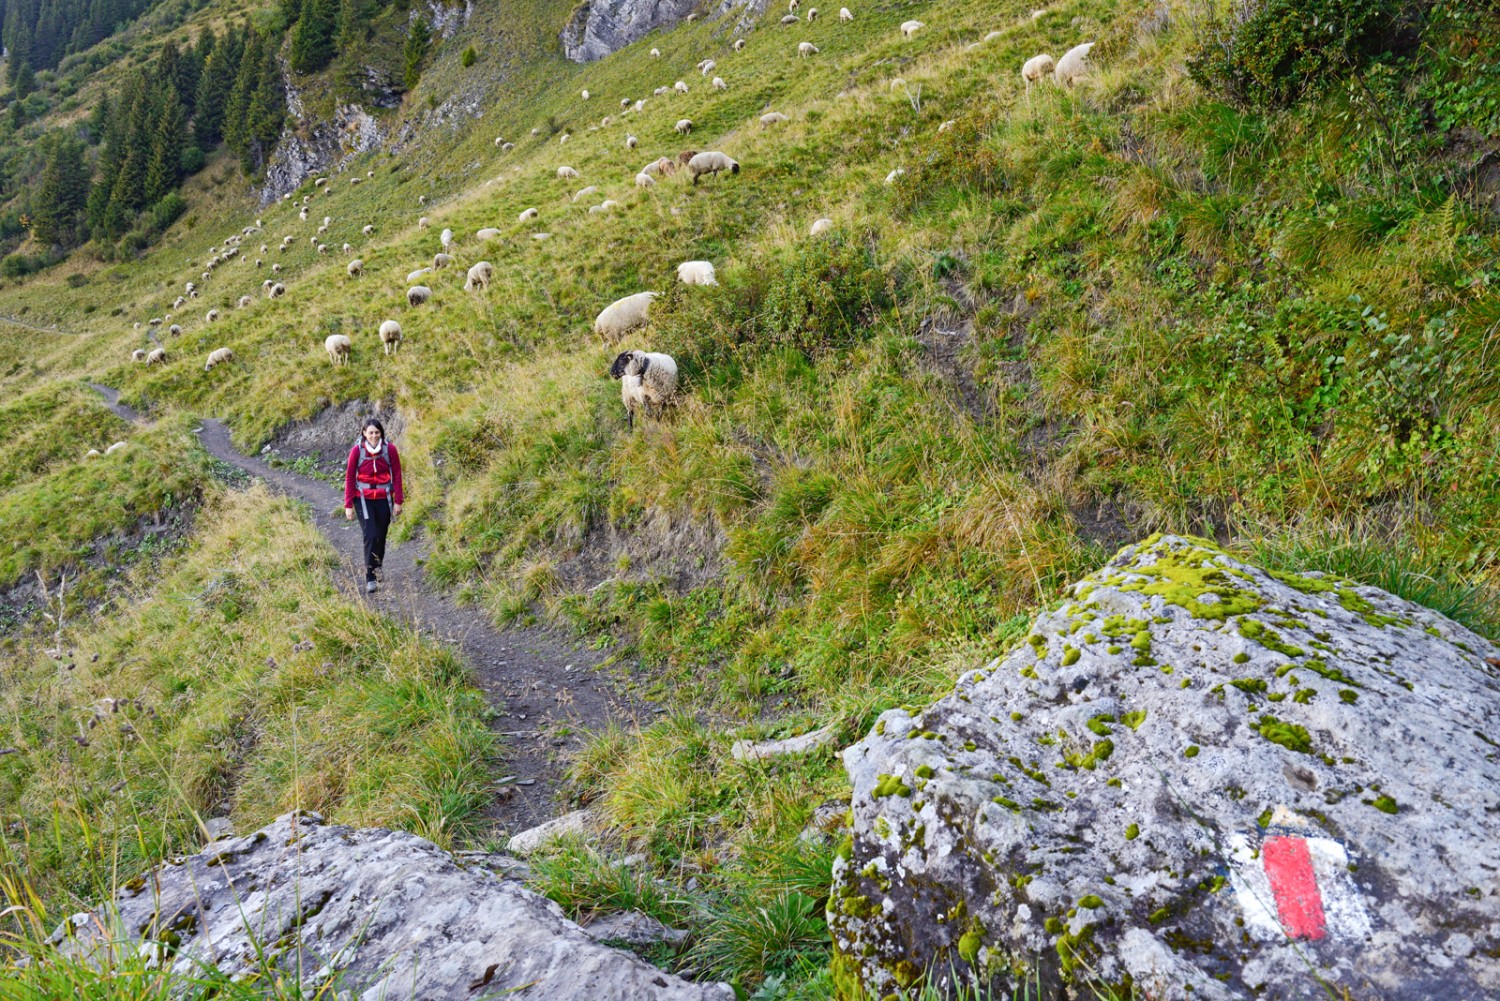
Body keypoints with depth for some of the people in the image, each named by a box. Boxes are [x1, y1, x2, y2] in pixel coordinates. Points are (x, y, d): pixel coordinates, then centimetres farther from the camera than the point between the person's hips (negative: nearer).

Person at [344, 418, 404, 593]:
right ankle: (369, 578, -5)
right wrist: (348, 505, -4)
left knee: (381, 536, 11)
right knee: (370, 536, -12)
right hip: (363, 499, -2)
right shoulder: (357, 450, -11)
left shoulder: (389, 449, -8)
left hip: (384, 498, 2)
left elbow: (396, 475, 0)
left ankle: (378, 570, 33)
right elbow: (350, 478, -4)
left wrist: (398, 501, 0)